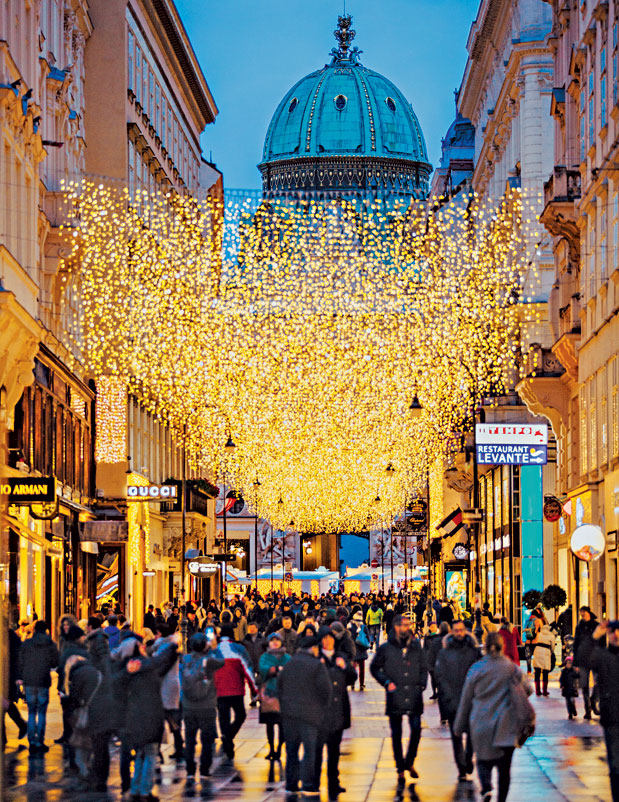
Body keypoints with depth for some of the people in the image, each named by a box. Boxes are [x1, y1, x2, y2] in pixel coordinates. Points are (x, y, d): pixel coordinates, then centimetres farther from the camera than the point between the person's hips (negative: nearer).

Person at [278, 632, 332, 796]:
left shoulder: (288, 665, 11)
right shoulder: (317, 666, -6)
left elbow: (279, 686, 15)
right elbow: (325, 690, -7)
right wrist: (323, 709, 6)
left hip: (289, 714, 5)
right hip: (309, 714, -5)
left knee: (291, 750, 11)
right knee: (310, 751, 0)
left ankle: (291, 785, 12)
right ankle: (308, 786, -3)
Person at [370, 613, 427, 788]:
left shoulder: (416, 647, 9)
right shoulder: (386, 648, 1)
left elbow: (424, 667, 19)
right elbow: (374, 668, 9)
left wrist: (422, 684, 6)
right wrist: (386, 682, -4)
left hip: (414, 696, 2)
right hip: (395, 696, -2)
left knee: (416, 730, -5)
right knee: (396, 734, 3)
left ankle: (409, 762, 18)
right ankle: (400, 770, 12)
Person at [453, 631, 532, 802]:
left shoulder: (476, 669, -3)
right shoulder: (512, 668, -1)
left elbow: (466, 699, 3)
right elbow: (527, 689, 11)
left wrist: (459, 727, 12)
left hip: (481, 723, 0)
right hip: (506, 727, 0)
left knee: (484, 761, 11)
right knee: (504, 766, 8)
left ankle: (486, 788, -15)